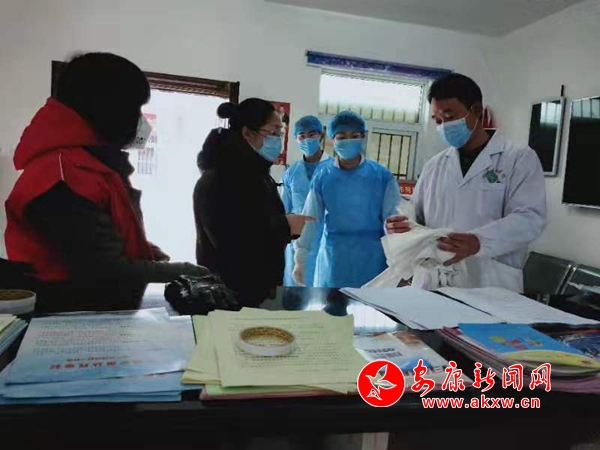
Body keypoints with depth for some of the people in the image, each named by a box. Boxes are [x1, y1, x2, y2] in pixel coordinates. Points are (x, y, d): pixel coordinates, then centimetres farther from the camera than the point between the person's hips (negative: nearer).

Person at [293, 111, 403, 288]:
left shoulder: (382, 176, -2)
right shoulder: (322, 177, 1)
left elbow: (392, 216, -2)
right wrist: (300, 260, 3)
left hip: (371, 259, -1)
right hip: (333, 259, 1)